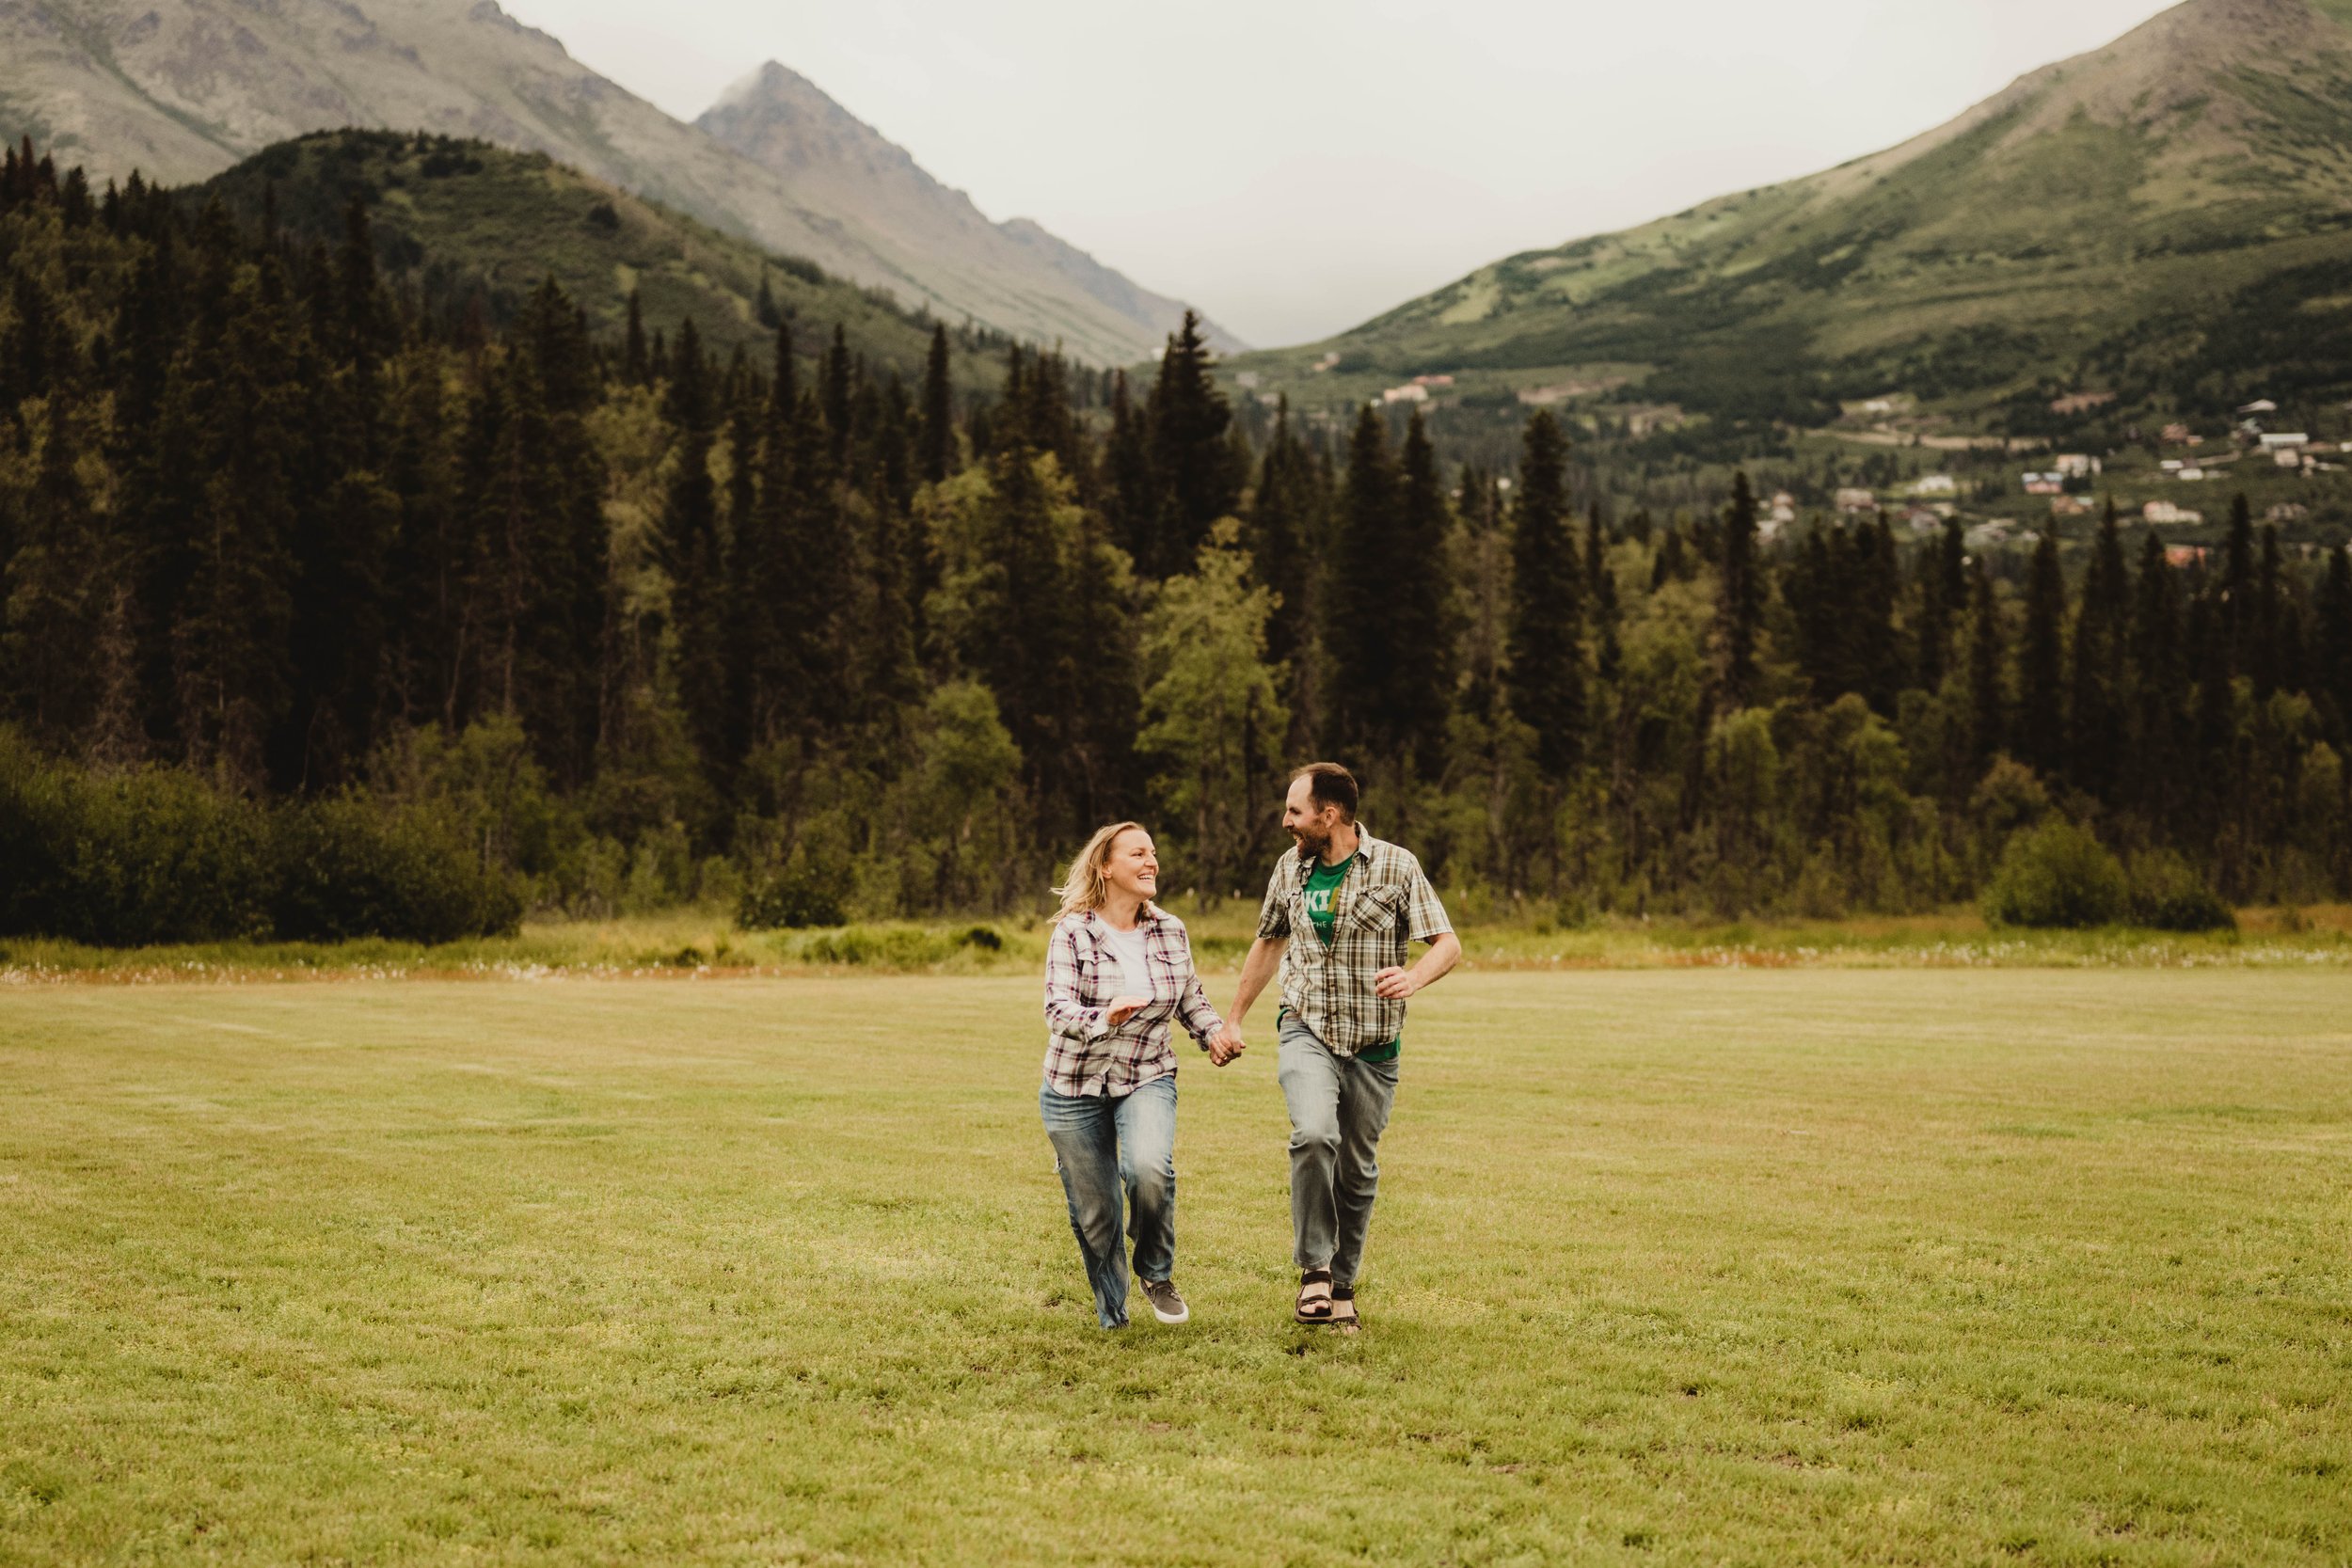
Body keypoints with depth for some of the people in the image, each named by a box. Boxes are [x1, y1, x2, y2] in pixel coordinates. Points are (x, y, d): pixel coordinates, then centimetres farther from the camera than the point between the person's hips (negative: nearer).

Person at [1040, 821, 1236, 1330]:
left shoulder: (1170, 932, 2)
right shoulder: (1072, 933, -11)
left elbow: (1191, 1001, 15)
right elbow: (1058, 1011, -21)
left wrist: (1218, 1032, -5)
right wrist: (1104, 1017, -41)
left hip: (1146, 1079, 1)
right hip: (1075, 1087, -1)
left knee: (1149, 1167, -29)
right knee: (1093, 1213, 5)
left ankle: (1157, 1275, -3)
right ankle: (1112, 1317, 28)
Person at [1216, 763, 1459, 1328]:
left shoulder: (1395, 867, -7)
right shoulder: (1291, 868, 4)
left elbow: (1448, 944, -8)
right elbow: (1268, 942, 20)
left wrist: (1412, 979, -30)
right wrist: (1233, 1021, 22)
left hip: (1373, 1044, -1)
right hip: (1306, 1032, 1)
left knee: (1357, 1170, 7)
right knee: (1314, 1134, -26)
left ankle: (1342, 1286, 25)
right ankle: (1314, 1269, -14)